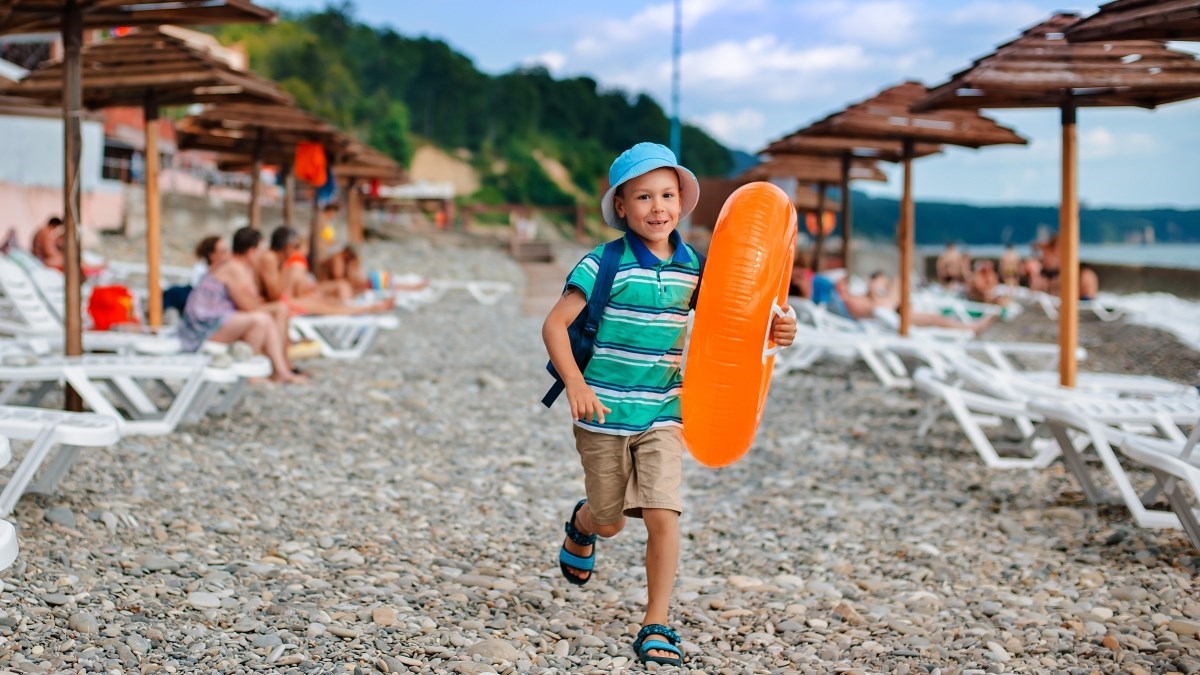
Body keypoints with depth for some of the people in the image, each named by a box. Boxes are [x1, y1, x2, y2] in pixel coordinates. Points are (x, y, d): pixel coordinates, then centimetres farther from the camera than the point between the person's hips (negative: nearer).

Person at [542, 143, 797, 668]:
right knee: (609, 522, 12)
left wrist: (770, 332, -7)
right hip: (604, 415, -2)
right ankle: (581, 526, 51)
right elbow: (554, 324, -12)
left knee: (662, 516, -11)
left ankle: (656, 625, 3)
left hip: (662, 415, 2)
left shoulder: (692, 266, 1)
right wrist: (575, 383, -25)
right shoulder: (604, 265, -12)